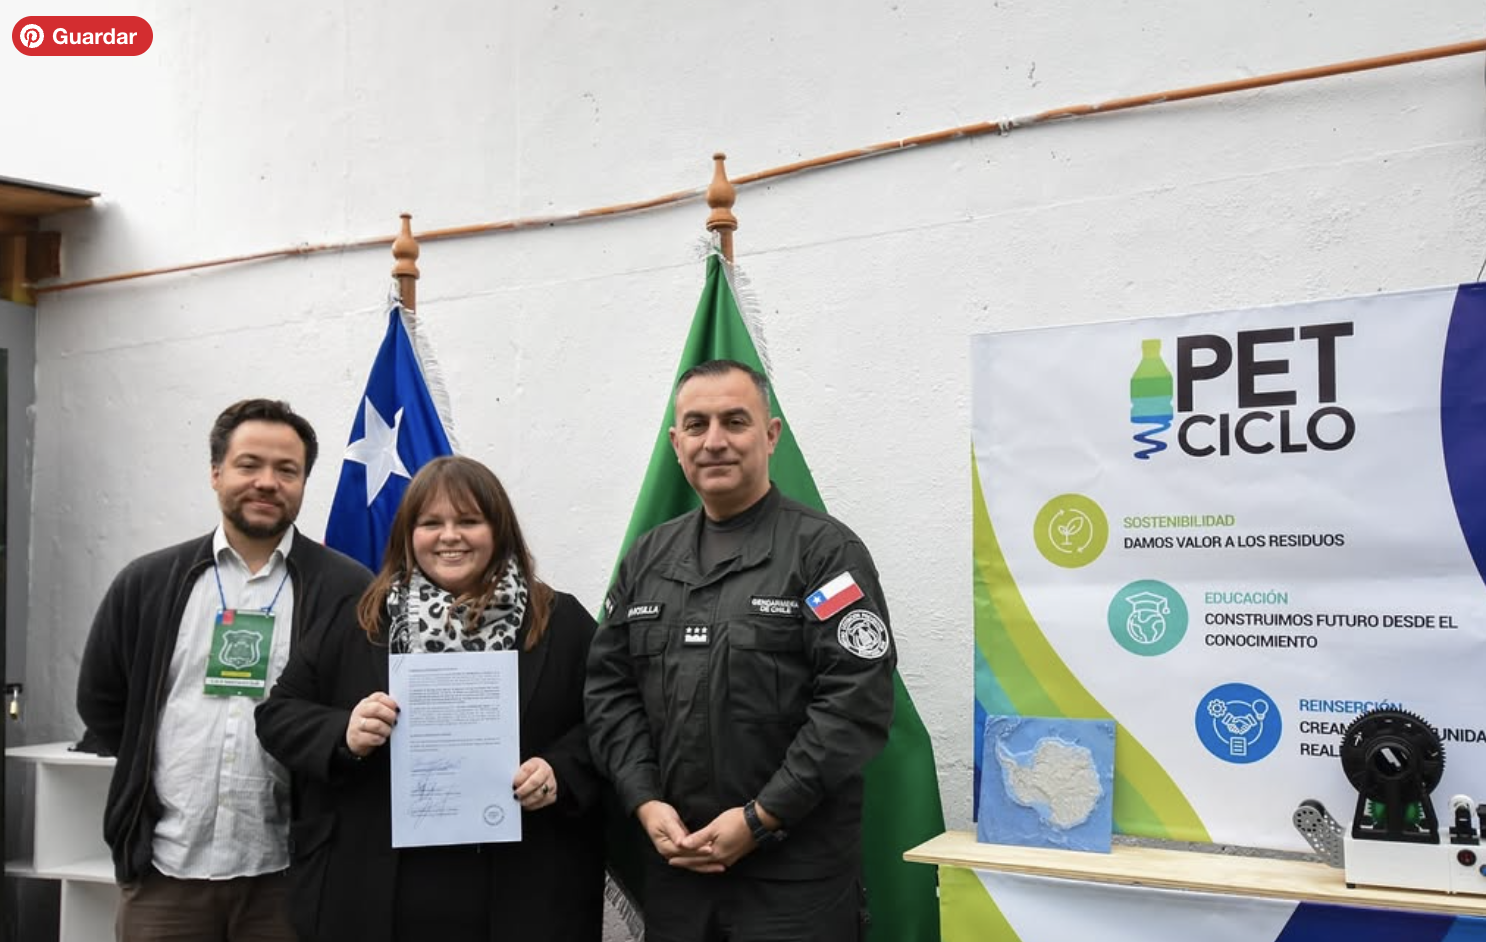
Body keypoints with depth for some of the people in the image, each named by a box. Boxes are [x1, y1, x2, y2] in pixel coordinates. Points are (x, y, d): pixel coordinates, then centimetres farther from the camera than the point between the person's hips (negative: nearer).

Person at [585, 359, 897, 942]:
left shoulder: (825, 550, -7)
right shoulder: (648, 559, 10)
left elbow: (858, 701, -13)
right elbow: (610, 688, 9)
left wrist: (759, 819, -15)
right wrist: (645, 801, -4)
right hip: (675, 860, 5)